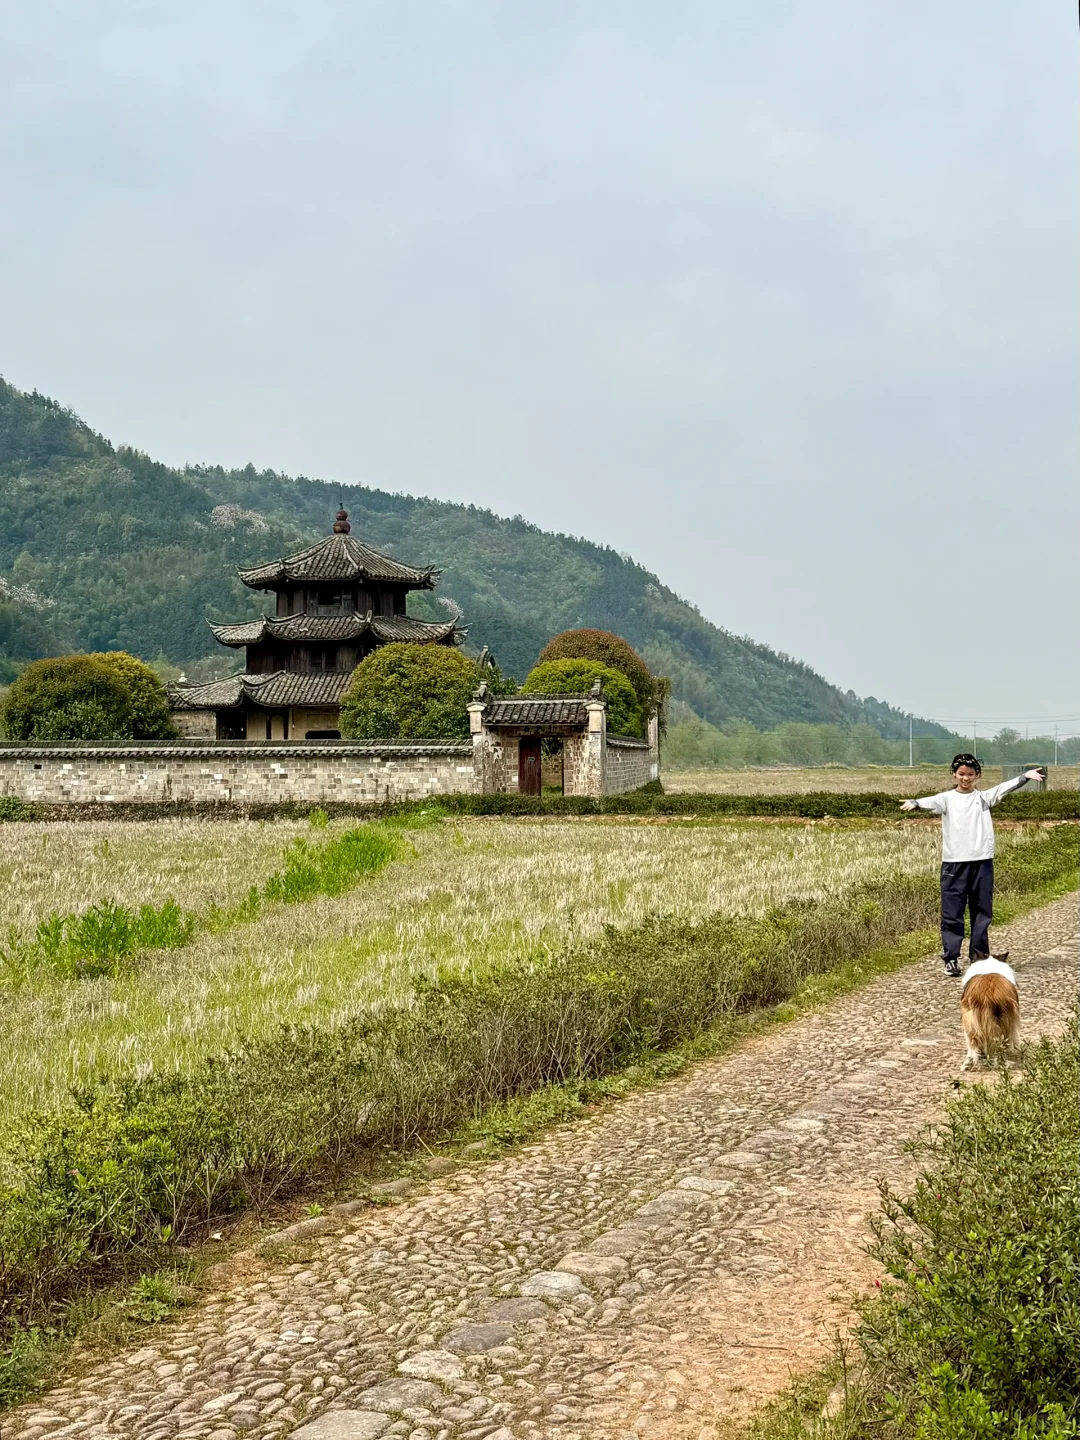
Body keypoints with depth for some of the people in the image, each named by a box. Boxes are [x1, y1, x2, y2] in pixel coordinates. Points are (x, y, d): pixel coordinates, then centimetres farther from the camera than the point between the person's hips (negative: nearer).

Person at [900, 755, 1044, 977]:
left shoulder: (984, 797, 9)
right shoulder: (947, 798, 3)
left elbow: (1006, 787, -3)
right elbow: (932, 802, -16)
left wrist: (1026, 776, -19)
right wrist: (915, 803, -38)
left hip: (982, 861, 2)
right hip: (954, 862, -2)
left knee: (982, 910, 9)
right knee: (952, 912, 0)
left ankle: (979, 955, 20)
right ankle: (950, 958, 5)